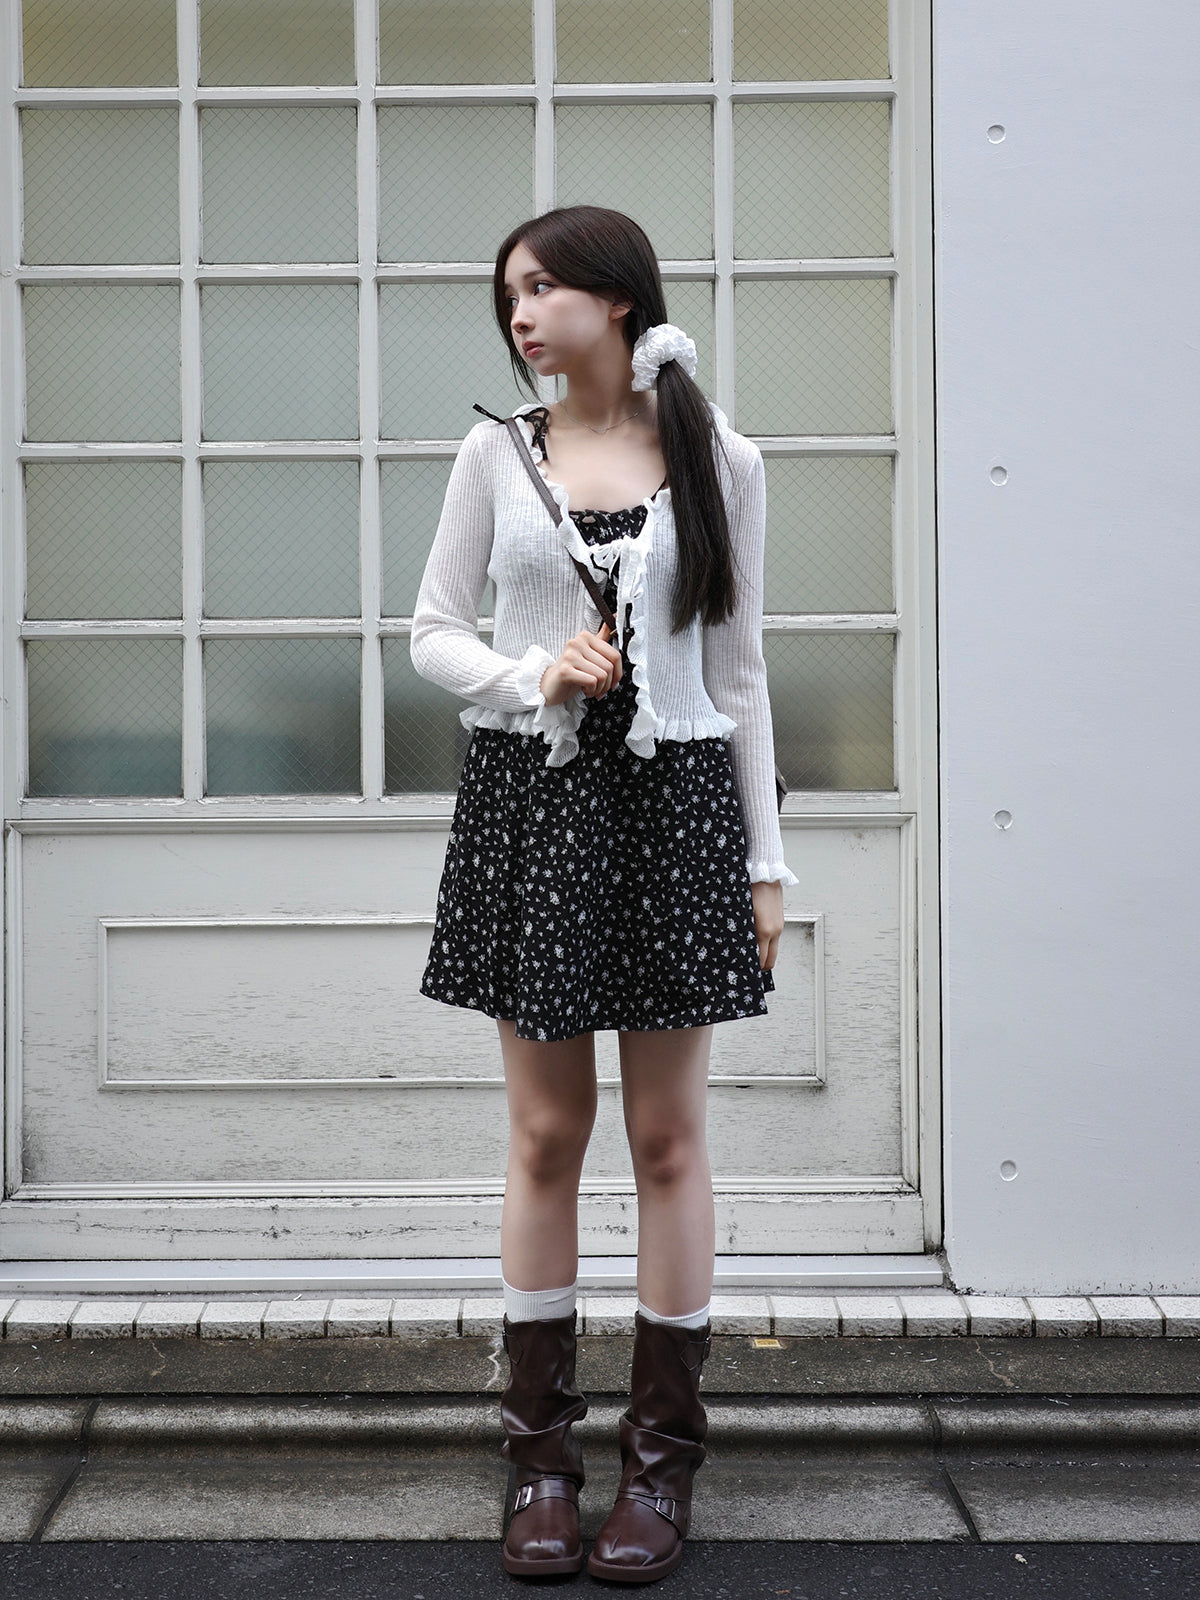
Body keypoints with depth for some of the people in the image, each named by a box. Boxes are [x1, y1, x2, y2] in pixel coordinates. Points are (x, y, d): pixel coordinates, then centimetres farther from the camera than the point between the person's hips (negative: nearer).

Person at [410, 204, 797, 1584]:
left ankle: (663, 1459, 16)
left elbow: (737, 667, 5)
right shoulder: (495, 452, 5)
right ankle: (540, 1455, 17)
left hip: (673, 796, -1)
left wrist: (764, 855, 3)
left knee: (667, 1137, 4)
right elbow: (433, 632, 7)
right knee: (545, 1134, 6)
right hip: (528, 797, 1)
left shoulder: (716, 460, 2)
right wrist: (532, 675, -13)